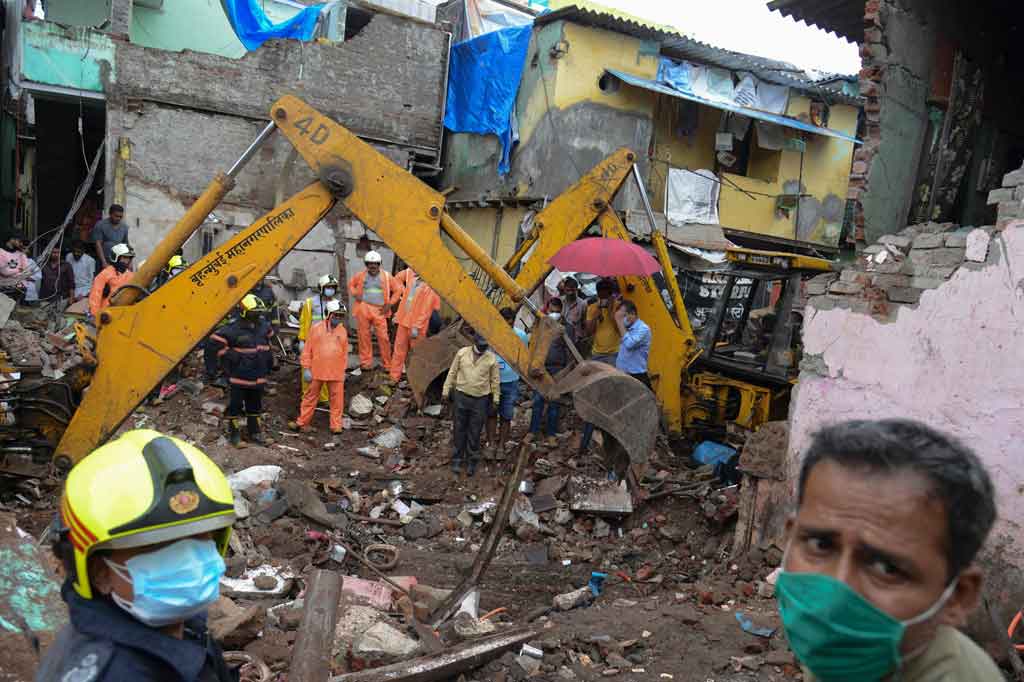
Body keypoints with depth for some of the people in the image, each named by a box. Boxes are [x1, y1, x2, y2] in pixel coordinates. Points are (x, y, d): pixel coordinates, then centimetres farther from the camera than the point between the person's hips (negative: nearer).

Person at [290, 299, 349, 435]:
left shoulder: (343, 331, 4)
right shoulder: (316, 328, -3)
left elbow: (345, 352, 11)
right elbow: (307, 350, 0)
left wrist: (344, 370, 10)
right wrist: (306, 368, -3)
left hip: (336, 373, 1)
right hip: (316, 371, -1)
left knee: (337, 399, 4)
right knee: (310, 397, 10)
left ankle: (336, 425, 14)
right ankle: (302, 423, 22)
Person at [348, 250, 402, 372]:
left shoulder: (386, 276, 5)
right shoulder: (360, 276, 8)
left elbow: (398, 289, 10)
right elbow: (351, 284, 23)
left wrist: (389, 303, 2)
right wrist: (355, 294, 4)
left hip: (379, 311, -1)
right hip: (363, 309, 1)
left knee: (383, 337, -6)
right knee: (364, 336, 5)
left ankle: (387, 365, 3)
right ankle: (366, 362, 16)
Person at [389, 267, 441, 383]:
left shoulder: (431, 285, -16)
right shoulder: (410, 272, 4)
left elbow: (427, 308, -18)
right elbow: (398, 277, 26)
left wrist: (417, 327, -20)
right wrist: (404, 291, 11)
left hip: (417, 325, -6)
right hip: (404, 320, 6)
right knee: (399, 349, 12)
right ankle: (394, 378, 22)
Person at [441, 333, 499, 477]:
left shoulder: (491, 358, -5)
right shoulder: (462, 353, -4)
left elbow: (495, 380, 3)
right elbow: (452, 372, 5)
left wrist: (496, 398, 6)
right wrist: (446, 390, 6)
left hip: (480, 399, -1)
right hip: (461, 396, 1)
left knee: (474, 432, 7)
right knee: (460, 429, 9)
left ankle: (472, 461, 20)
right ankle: (457, 458, 22)